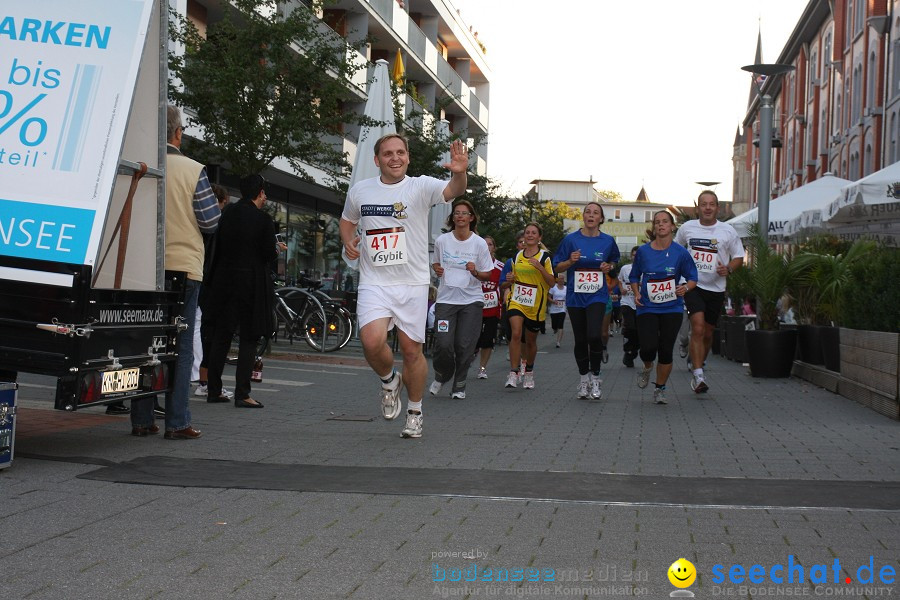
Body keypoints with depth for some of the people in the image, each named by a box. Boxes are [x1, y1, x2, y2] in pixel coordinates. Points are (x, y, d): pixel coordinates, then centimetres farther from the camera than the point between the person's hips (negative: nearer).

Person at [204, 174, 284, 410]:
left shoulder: (227, 215, 5)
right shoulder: (263, 219, -10)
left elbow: (217, 249, 9)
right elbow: (268, 255, -10)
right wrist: (278, 248, 11)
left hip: (224, 282, 5)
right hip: (252, 285, -5)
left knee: (221, 337, 12)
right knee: (249, 339, 0)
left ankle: (214, 390, 15)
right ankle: (242, 394, -4)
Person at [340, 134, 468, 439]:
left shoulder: (421, 186, -4)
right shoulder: (360, 190, 6)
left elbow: (452, 191, -24)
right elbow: (347, 220, 24)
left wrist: (459, 173, -47)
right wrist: (348, 242, 4)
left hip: (413, 283, -1)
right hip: (374, 283, 1)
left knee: (412, 350, 5)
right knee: (372, 342, -20)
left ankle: (415, 412, 26)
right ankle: (389, 380, 13)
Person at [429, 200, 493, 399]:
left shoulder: (479, 243, 0)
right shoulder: (442, 241, 3)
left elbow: (488, 275, 4)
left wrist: (475, 272, -16)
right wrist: (437, 269, -2)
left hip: (472, 300, 0)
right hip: (446, 299, 0)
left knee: (465, 346, -4)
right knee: (443, 344, -10)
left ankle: (459, 386, 15)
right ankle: (441, 377, 19)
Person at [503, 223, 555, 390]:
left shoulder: (544, 257, -3)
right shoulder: (517, 256, 10)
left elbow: (551, 282, -7)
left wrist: (540, 267, -21)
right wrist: (510, 279, 1)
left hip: (535, 305, -2)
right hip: (516, 301, 2)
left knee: (531, 340, 10)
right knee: (516, 333, -19)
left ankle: (529, 373, 32)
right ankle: (513, 374, -19)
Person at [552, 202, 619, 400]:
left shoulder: (608, 241, 3)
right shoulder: (571, 239, 0)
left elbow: (614, 260, 21)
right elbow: (557, 267, 4)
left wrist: (609, 266, -1)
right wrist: (571, 261, -15)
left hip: (597, 296, -1)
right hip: (575, 296, 1)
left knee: (594, 335, -19)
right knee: (580, 340, 7)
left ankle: (595, 378, -1)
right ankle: (583, 379, 24)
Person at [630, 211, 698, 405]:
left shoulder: (680, 252, -3)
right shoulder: (643, 251, 0)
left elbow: (693, 277, 5)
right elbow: (634, 276, 13)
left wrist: (686, 287, -16)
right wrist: (636, 293, -4)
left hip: (672, 309, 0)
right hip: (647, 308, 0)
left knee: (666, 351, 0)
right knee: (648, 347, -14)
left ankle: (660, 389, 20)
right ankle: (647, 367, 23)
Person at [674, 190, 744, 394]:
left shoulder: (728, 231, 0)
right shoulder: (687, 228, 3)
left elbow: (739, 257, 6)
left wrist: (728, 269, -15)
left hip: (716, 288, 1)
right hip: (693, 285, -1)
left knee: (708, 333, 11)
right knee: (698, 328, -19)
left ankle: (697, 367, 35)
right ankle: (698, 375, -18)